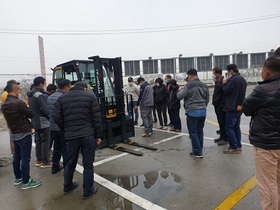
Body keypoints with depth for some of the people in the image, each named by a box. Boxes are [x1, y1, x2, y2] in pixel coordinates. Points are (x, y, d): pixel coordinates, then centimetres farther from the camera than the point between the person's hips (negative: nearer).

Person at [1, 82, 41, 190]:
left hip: (14, 134, 9)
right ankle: (26, 182, 5)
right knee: (25, 158, -2)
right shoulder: (18, 103, -22)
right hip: (24, 134, -9)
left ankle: (18, 178, 29)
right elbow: (31, 114, -13)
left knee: (17, 156, 18)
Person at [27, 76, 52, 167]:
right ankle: (45, 162, 8)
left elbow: (32, 108, 14)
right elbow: (45, 109, -23)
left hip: (35, 122, 9)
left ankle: (39, 160, 25)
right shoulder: (39, 95, -21)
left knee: (38, 141, 17)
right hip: (43, 122, -9)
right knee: (46, 142, 1)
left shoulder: (31, 94, 9)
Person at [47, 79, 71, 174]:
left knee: (57, 147, 20)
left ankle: (55, 167, 30)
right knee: (66, 149, 5)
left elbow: (48, 112, 13)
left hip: (53, 127, 8)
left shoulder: (50, 97, 7)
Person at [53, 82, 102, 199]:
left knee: (70, 163, 21)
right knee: (88, 164, 9)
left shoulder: (62, 98, 10)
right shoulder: (90, 96, 3)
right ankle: (88, 191, 21)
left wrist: (66, 130, 16)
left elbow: (56, 117, 4)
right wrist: (98, 135, 3)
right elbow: (97, 118, -4)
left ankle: (67, 187, 39)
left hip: (70, 136, 3)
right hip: (88, 135, -3)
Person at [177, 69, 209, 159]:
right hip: (203, 111, 7)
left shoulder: (189, 85, -10)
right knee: (200, 131, 14)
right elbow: (207, 99, 15)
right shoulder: (204, 85, 11)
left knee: (193, 132, 1)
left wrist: (179, 92, 10)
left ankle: (198, 152, 3)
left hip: (192, 112, -6)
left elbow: (179, 96, -11)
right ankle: (200, 150, 21)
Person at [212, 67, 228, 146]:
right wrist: (214, 102, 14)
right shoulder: (217, 81, 14)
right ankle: (222, 136, 27)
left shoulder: (223, 81, -16)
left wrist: (222, 104, -21)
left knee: (223, 122, -2)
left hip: (221, 106, -9)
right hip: (217, 105, 9)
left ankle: (225, 139, 8)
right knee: (220, 122, 16)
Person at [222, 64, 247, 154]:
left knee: (229, 128, -4)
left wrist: (224, 83, 1)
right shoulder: (242, 79, 15)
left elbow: (225, 90, -14)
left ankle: (234, 147, -1)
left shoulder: (233, 79, -17)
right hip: (239, 107, 10)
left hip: (232, 108, -10)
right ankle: (238, 146, 20)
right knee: (236, 127, 15)